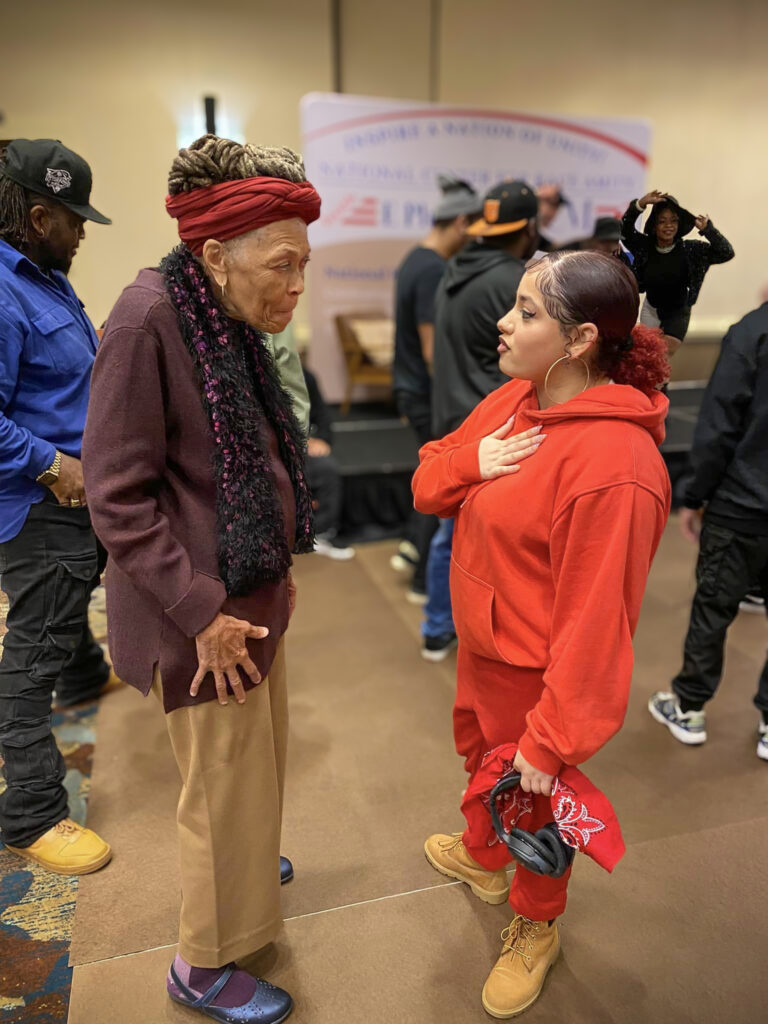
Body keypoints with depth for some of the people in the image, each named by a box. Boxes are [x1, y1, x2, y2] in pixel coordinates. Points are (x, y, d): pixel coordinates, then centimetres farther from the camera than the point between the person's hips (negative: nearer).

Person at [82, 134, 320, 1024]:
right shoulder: (149, 318, -20)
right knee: (225, 784, 9)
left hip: (250, 595, 8)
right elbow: (117, 497, -20)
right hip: (200, 614, -8)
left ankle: (238, 866, 55)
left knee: (255, 759, 26)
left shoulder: (230, 324, 6)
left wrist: (276, 571, 13)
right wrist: (202, 609, -20)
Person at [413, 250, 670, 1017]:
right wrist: (471, 461, -20)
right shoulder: (514, 400, -6)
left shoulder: (614, 464, -31)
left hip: (537, 672, -8)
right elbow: (428, 486, 2)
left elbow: (594, 620, -27)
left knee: (533, 799, 18)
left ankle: (535, 929, 50)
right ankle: (482, 857, 63)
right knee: (478, 753, 31)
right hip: (481, 639, 8)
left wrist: (553, 740, -20)